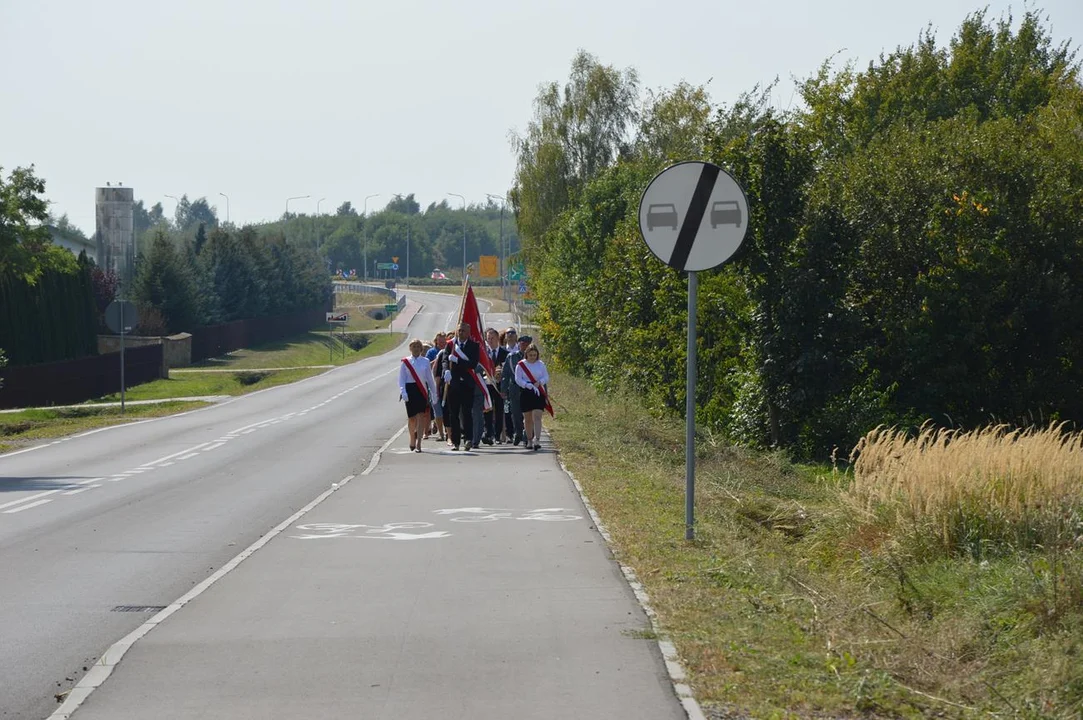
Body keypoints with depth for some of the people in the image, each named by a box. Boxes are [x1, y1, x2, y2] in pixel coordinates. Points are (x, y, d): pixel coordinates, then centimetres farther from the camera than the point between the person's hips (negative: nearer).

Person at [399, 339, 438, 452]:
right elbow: (401, 379, 1)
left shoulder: (425, 362, 7)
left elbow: (430, 378, 12)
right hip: (410, 390, 0)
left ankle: (418, 443, -11)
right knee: (412, 418, 6)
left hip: (422, 390, 0)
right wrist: (403, 392, -12)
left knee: (421, 417, -10)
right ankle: (412, 440, 29)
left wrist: (434, 394, 13)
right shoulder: (405, 362, 4)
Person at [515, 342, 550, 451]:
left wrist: (539, 382, -15)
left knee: (537, 416, -12)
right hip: (526, 393, 0)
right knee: (528, 418, 7)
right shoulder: (521, 365, 2)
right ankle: (529, 440, 19)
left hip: (538, 393, 0)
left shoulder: (541, 364, 8)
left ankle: (537, 440, -21)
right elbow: (518, 379, -3)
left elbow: (546, 377, 6)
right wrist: (528, 385, -18)